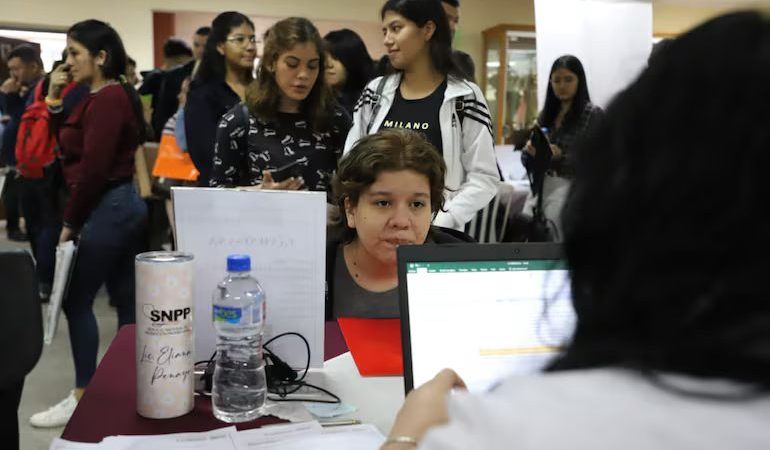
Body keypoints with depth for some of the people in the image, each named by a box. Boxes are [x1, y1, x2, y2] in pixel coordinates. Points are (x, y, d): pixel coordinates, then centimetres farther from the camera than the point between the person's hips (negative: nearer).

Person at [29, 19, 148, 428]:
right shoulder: (110, 96, 15)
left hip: (107, 208, -10)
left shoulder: (106, 99, -16)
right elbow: (69, 145, 17)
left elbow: (93, 168, -20)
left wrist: (70, 222, -12)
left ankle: (84, 396, 10)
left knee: (76, 301, 0)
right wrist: (54, 99, 6)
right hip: (123, 205, 10)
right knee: (126, 299, 12)